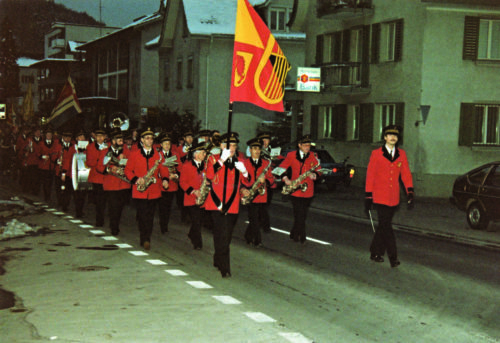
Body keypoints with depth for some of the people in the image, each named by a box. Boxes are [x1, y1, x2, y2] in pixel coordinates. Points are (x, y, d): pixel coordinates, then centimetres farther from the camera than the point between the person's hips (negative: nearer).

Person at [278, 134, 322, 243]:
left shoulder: (313, 156, 7)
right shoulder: (291, 155, 1)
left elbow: (318, 169, 10)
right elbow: (282, 168, 6)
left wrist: (314, 174, -13)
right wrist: (285, 178, -10)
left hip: (308, 192, 2)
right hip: (295, 191, -2)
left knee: (302, 216, 8)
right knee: (299, 215, -7)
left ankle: (294, 235, 24)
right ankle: (302, 238, 3)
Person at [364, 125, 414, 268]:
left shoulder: (401, 154, 8)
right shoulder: (376, 154, -1)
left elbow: (406, 174, 7)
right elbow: (370, 175, 0)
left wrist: (410, 192, -4)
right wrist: (368, 196, -2)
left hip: (393, 198, 4)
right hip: (380, 196, -4)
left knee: (384, 226, 9)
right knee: (386, 226, -9)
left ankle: (375, 253, 22)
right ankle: (393, 257, -7)